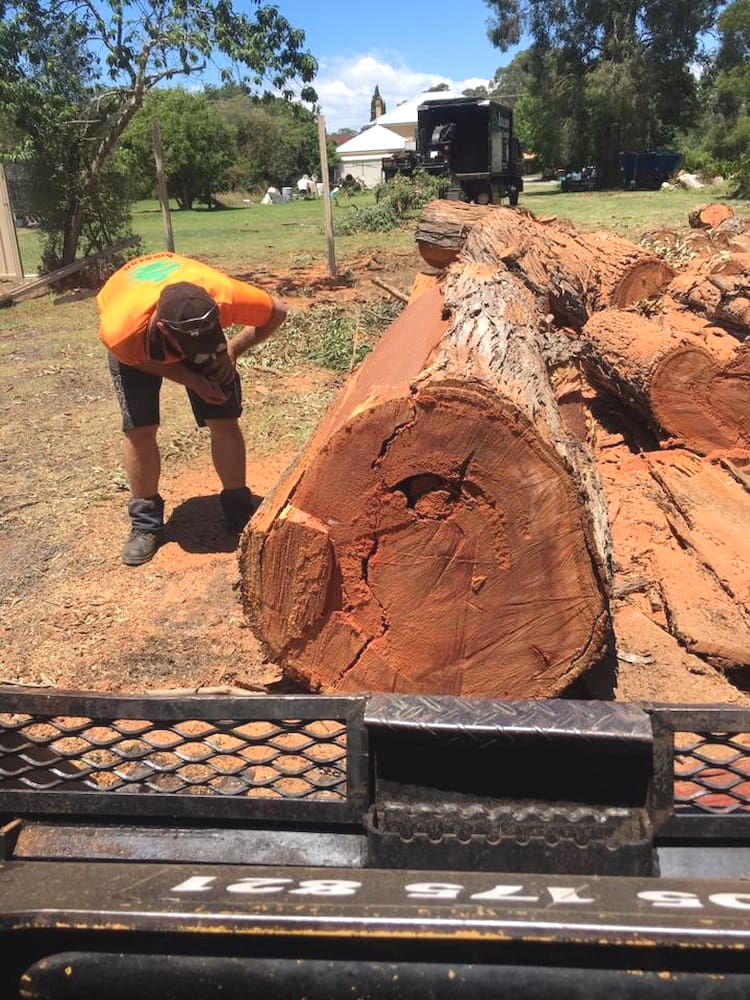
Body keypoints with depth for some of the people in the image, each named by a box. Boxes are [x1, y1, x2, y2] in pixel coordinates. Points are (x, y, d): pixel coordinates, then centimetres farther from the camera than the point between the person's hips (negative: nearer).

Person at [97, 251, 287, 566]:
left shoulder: (224, 295, -43)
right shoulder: (121, 330, -43)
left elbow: (277, 311, -22)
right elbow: (138, 359, -17)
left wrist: (232, 350, -28)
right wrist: (190, 379, -25)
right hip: (137, 344, -1)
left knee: (223, 420, -7)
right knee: (138, 429, -8)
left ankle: (240, 510, 10)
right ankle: (145, 523, 9)